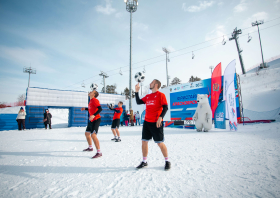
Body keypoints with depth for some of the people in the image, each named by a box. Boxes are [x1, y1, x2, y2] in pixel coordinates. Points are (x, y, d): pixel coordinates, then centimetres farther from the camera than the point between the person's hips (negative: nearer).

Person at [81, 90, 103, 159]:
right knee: (87, 133, 20)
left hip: (96, 120, -10)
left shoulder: (94, 100, -13)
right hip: (92, 120, 10)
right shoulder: (91, 101, 15)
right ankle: (90, 147, 40)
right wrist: (85, 109, 27)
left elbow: (100, 109, -25)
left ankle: (99, 152, -16)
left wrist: (94, 115, -37)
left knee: (93, 135, -20)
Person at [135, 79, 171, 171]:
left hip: (156, 123, -6)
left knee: (160, 143, 0)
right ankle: (144, 161, 21)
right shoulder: (147, 96, 16)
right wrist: (136, 91, 11)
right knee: (144, 141, 7)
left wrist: (160, 117, -24)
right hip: (146, 122, 7)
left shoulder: (160, 95, -4)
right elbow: (138, 102, 16)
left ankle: (167, 161, 19)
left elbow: (165, 107, -11)